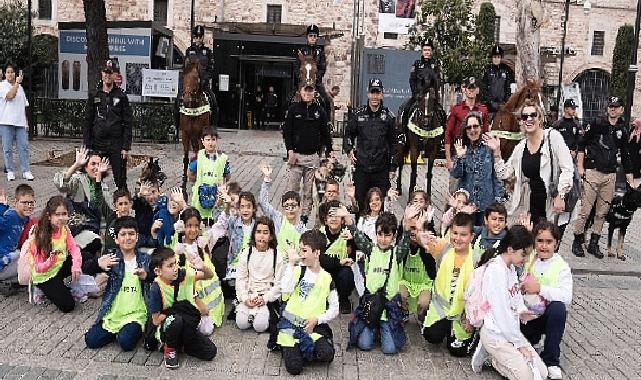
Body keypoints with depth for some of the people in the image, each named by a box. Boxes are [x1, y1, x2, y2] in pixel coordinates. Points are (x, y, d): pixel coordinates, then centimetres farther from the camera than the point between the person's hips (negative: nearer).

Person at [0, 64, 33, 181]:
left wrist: (26, 122, 15)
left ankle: (26, 171, 1)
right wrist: (17, 82, -9)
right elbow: (10, 96, -17)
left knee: (24, 147, -1)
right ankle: (10, 171, 7)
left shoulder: (20, 87, 17)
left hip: (20, 122, 4)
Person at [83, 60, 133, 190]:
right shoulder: (94, 95, 9)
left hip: (117, 144, -2)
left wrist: (126, 147, -7)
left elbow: (127, 123, 0)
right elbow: (88, 121, 9)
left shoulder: (121, 96, 3)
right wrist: (87, 145, 2)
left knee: (120, 180, -1)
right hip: (98, 143, 2)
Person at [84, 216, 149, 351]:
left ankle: (136, 330, 8)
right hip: (112, 314, 2)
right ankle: (117, 331, 16)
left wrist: (146, 277, -25)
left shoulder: (145, 259, 2)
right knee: (91, 340, -8)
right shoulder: (111, 258, 0)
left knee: (126, 342, -23)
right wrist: (98, 265, -35)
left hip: (135, 314, -2)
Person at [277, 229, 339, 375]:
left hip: (314, 325, 1)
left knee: (326, 355, -25)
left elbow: (334, 308, 6)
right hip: (292, 323, -1)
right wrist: (291, 263, -19)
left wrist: (317, 320, -9)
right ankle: (290, 348, 18)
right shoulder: (297, 270, -1)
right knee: (294, 367, -16)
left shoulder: (327, 278, 4)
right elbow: (286, 290, -21)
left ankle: (304, 350, 8)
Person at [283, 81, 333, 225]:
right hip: (296, 154, -1)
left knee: (309, 190, 5)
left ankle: (305, 216, 13)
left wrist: (329, 151, 7)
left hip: (313, 156, 2)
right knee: (292, 189, -3)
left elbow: (326, 133, 13)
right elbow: (286, 131, 3)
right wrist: (290, 150, -7)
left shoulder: (319, 111, 9)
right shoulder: (294, 109, 4)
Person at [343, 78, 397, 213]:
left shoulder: (388, 116, 4)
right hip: (361, 167, 1)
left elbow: (393, 143, 7)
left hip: (381, 169, -1)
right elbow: (349, 133, 19)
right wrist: (349, 150, 1)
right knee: (360, 204, 7)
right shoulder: (359, 115, 5)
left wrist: (393, 167, 4)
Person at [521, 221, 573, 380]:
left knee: (558, 307, -35)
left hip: (549, 316, -2)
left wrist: (540, 288, -27)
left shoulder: (562, 267, -7)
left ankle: (551, 360, -19)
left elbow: (567, 298, -21)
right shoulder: (528, 260, 2)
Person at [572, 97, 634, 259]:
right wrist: (580, 167, -6)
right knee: (585, 210, -6)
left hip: (610, 175, 4)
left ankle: (594, 244, 16)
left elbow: (625, 157, 17)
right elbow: (581, 144, 2)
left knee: (602, 212, 7)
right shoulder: (597, 125, -1)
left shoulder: (622, 131, 12)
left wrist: (631, 181, 15)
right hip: (593, 172, -4)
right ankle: (577, 241, 4)